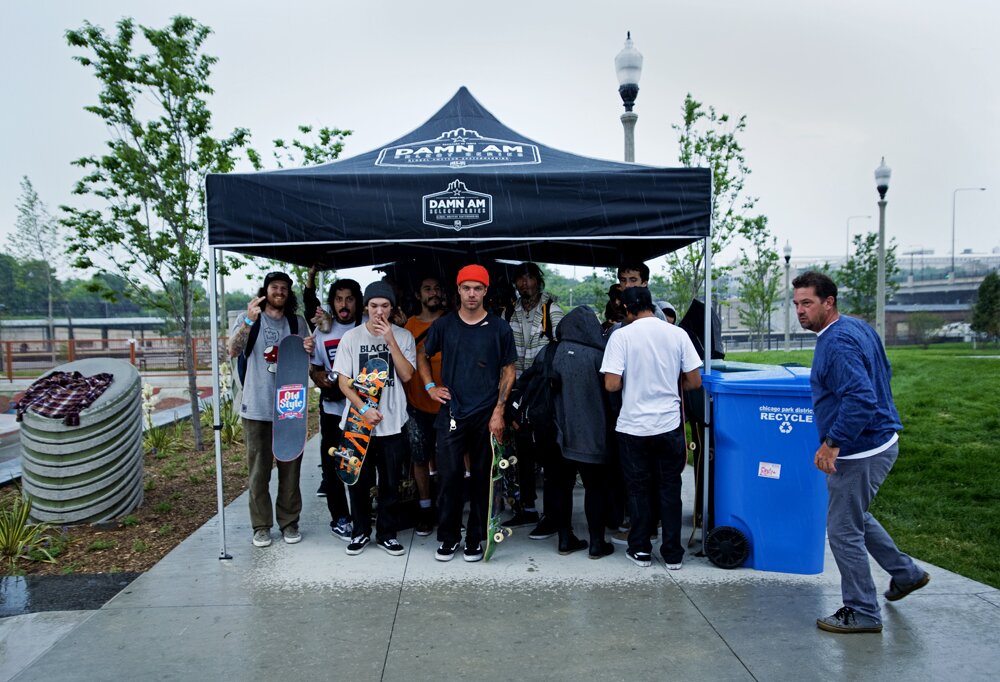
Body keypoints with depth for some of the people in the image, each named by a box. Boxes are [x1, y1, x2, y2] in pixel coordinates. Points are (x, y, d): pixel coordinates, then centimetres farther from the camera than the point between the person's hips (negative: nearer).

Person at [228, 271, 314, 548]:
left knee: (290, 468, 8)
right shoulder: (249, 319, 1)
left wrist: (308, 351, -10)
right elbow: (233, 351, -15)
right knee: (259, 470, 4)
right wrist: (249, 321, -31)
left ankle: (289, 522, 19)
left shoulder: (297, 322, 9)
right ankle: (261, 525, 15)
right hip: (257, 407, -2)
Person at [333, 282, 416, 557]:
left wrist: (390, 340, -15)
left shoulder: (404, 337, 1)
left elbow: (407, 375, -10)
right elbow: (344, 381, -1)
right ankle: (361, 532, 26)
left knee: (391, 483, 7)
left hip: (392, 423, 0)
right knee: (359, 481, 9)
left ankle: (387, 533, 23)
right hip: (358, 421, 0)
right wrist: (364, 408, -13)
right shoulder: (351, 337, 0)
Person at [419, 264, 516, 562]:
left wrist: (498, 412, -5)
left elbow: (508, 371, 3)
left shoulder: (500, 328, 0)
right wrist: (430, 386, 4)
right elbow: (423, 356, 18)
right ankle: (448, 538, 17)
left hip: (487, 416, 0)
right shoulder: (443, 325, 3)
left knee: (482, 479, 7)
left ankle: (475, 540, 21)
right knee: (449, 476, 1)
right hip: (451, 413, 1)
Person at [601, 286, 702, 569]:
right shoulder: (677, 334, -2)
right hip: (669, 424, 2)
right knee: (669, 489, 13)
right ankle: (672, 553, 19)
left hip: (633, 426, -2)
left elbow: (612, 384, -15)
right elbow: (694, 381, 0)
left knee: (638, 489, 12)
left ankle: (640, 550, 21)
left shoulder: (621, 336, -10)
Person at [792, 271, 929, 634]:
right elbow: (882, 372, 21)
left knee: (843, 530, 2)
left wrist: (833, 443, -27)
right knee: (854, 516, 28)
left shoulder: (838, 342, -23)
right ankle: (906, 573, 42)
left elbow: (861, 398, -32)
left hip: (861, 451, -11)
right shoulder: (857, 327, 8)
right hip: (879, 440, 11)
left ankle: (862, 613, 16)